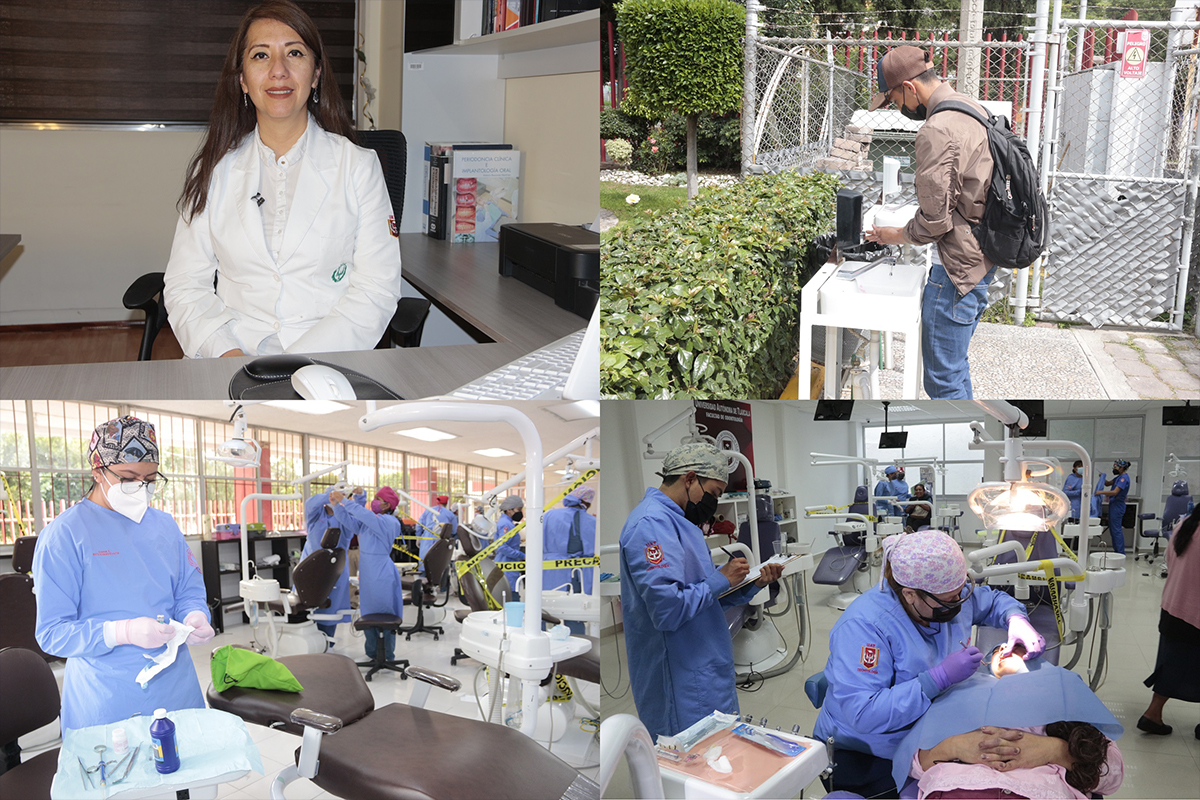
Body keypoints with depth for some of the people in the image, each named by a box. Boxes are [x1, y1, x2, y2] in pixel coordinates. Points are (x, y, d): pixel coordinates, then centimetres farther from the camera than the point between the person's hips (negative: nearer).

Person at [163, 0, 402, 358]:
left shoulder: (358, 165, 6)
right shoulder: (214, 170, 12)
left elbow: (377, 289, -1)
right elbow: (185, 285, 9)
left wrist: (301, 362, -15)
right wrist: (226, 353, -12)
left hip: (327, 367, -1)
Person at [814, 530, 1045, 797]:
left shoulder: (948, 594, -4)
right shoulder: (863, 626, -27)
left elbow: (992, 600, 20)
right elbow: (862, 714, -34)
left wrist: (1016, 620, -5)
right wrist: (941, 677, -34)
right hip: (866, 760, -6)